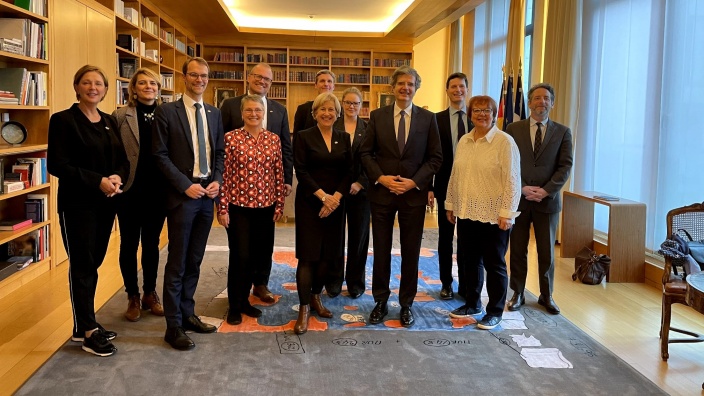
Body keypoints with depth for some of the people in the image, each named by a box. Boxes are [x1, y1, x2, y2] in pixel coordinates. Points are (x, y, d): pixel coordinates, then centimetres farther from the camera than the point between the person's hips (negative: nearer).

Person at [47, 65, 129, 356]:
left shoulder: (110, 122, 11)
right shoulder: (63, 120, -7)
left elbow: (123, 159, 11)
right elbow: (56, 165, -14)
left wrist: (117, 178, -11)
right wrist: (98, 181, -20)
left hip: (105, 202, 6)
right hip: (77, 204, -6)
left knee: (93, 263, 11)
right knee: (82, 265, 0)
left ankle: (84, 324, 23)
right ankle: (88, 331, 10)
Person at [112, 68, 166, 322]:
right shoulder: (121, 116, -3)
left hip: (157, 190, 2)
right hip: (131, 189, -2)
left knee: (152, 244, 13)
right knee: (129, 244, 8)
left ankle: (150, 293, 27)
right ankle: (133, 297, 22)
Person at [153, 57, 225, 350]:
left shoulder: (214, 114, 12)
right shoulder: (166, 112, -4)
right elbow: (160, 155, -8)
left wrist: (217, 180, -3)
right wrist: (186, 186, -15)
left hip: (207, 194, 5)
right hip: (181, 195, -5)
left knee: (194, 261, 13)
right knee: (177, 263, 0)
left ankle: (187, 314, 25)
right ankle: (174, 326, 9)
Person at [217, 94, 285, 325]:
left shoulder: (274, 139, 5)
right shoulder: (230, 138, -5)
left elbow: (278, 174, 7)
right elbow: (223, 174, -6)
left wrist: (279, 205, 5)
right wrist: (222, 208, -9)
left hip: (265, 207, 4)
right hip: (238, 206, -4)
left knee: (256, 256, 11)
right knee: (240, 256, -1)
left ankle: (244, 299, 29)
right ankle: (234, 306, 17)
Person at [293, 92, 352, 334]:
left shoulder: (344, 138, 9)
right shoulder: (304, 137, -1)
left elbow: (349, 171, 5)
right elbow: (301, 171, -8)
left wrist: (336, 197, -9)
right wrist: (322, 196, -15)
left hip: (336, 202, 4)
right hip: (310, 202, -4)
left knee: (327, 254, 7)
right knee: (308, 255, -5)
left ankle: (316, 297, 24)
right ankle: (304, 309, 0)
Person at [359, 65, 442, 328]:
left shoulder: (428, 118, 2)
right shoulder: (377, 116, 3)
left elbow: (435, 157, 1)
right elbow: (366, 152, 3)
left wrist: (415, 181, -11)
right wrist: (381, 177, -11)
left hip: (414, 194, 0)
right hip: (382, 192, 0)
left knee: (411, 252, 7)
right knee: (381, 250, 7)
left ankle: (406, 304, 22)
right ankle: (380, 302, 21)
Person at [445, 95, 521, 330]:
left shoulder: (505, 142, -9)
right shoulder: (464, 141, 10)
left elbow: (512, 180, -12)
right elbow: (455, 175, 14)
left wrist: (506, 213, -16)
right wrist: (450, 205, 13)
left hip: (493, 216, -6)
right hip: (466, 213, 6)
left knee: (494, 264, 6)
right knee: (468, 260, 15)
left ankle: (495, 311, 19)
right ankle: (472, 304, 31)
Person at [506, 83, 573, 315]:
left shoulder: (562, 132, 5)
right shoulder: (513, 129, 4)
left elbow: (565, 167, -3)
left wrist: (545, 191, -14)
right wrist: (522, 188, -12)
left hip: (548, 200, 0)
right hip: (518, 198, 0)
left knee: (547, 251, 8)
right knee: (518, 250, 8)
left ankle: (546, 296, 22)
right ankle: (518, 293, 20)